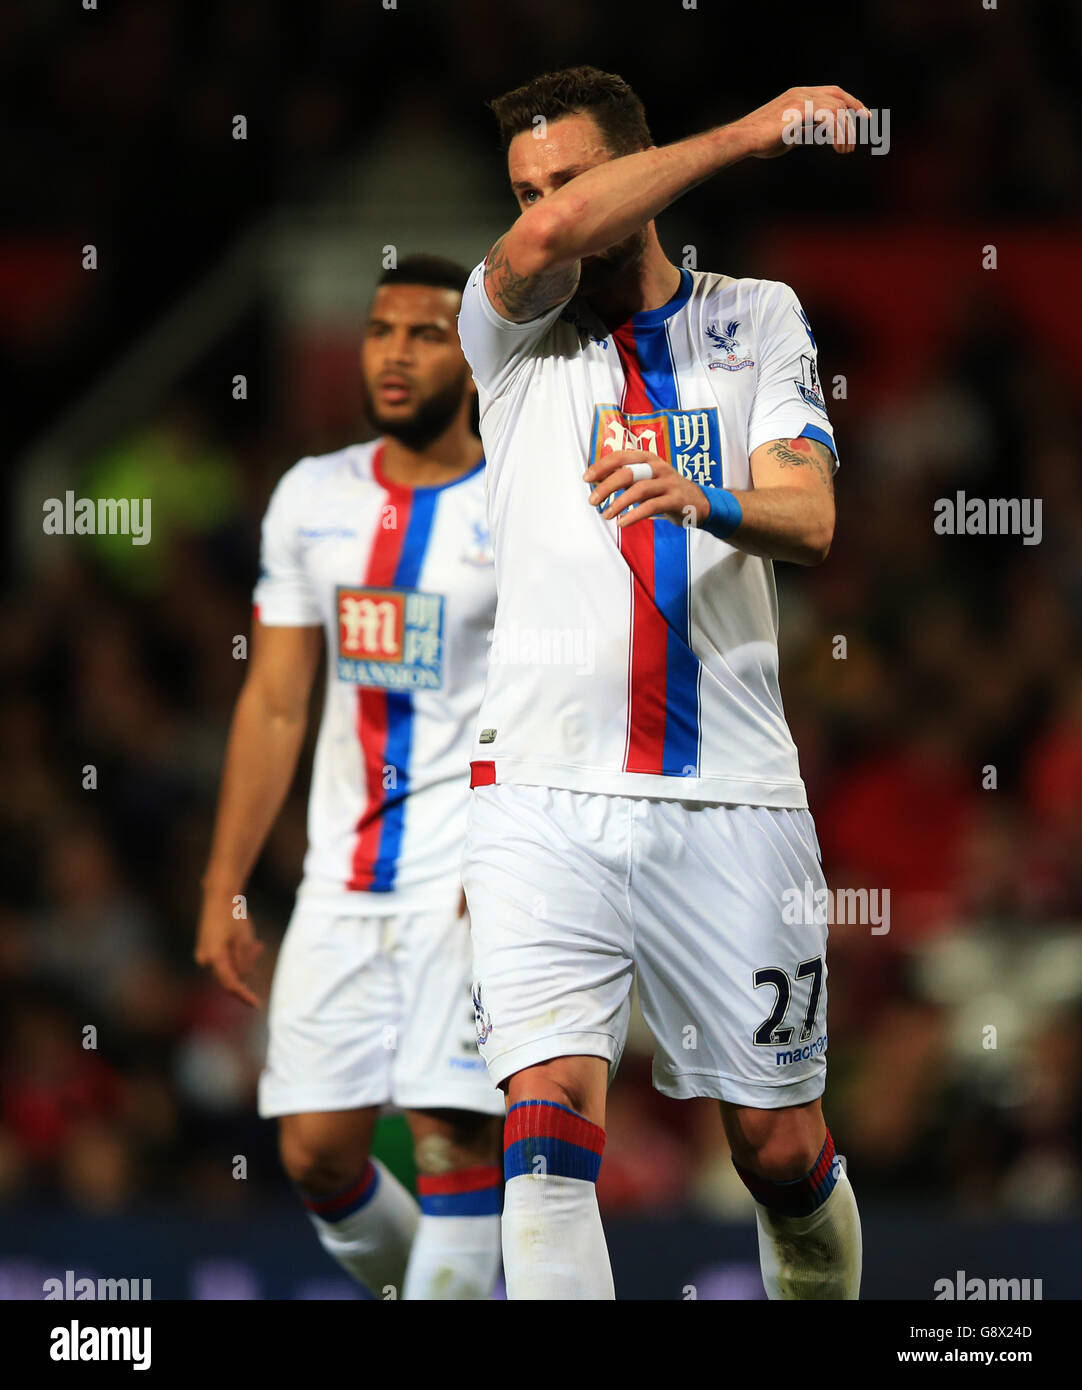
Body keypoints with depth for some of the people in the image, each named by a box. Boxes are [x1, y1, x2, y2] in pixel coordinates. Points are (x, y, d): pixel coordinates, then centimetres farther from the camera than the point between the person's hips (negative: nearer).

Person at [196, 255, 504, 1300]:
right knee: (316, 1150, 1)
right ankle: (419, 1286, 26)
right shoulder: (311, 499, 11)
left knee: (455, 1134, -13)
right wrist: (223, 889, 11)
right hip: (343, 879, 5)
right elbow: (274, 705, 15)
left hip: (479, 869, -5)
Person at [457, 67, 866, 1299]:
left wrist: (702, 500, -26)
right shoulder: (513, 328, 9)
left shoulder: (758, 319, 12)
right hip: (545, 789, -1)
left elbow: (809, 519, -3)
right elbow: (551, 238, -16)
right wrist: (751, 131, -13)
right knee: (550, 1111, -18)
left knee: (782, 1150, 5)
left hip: (731, 793, 1)